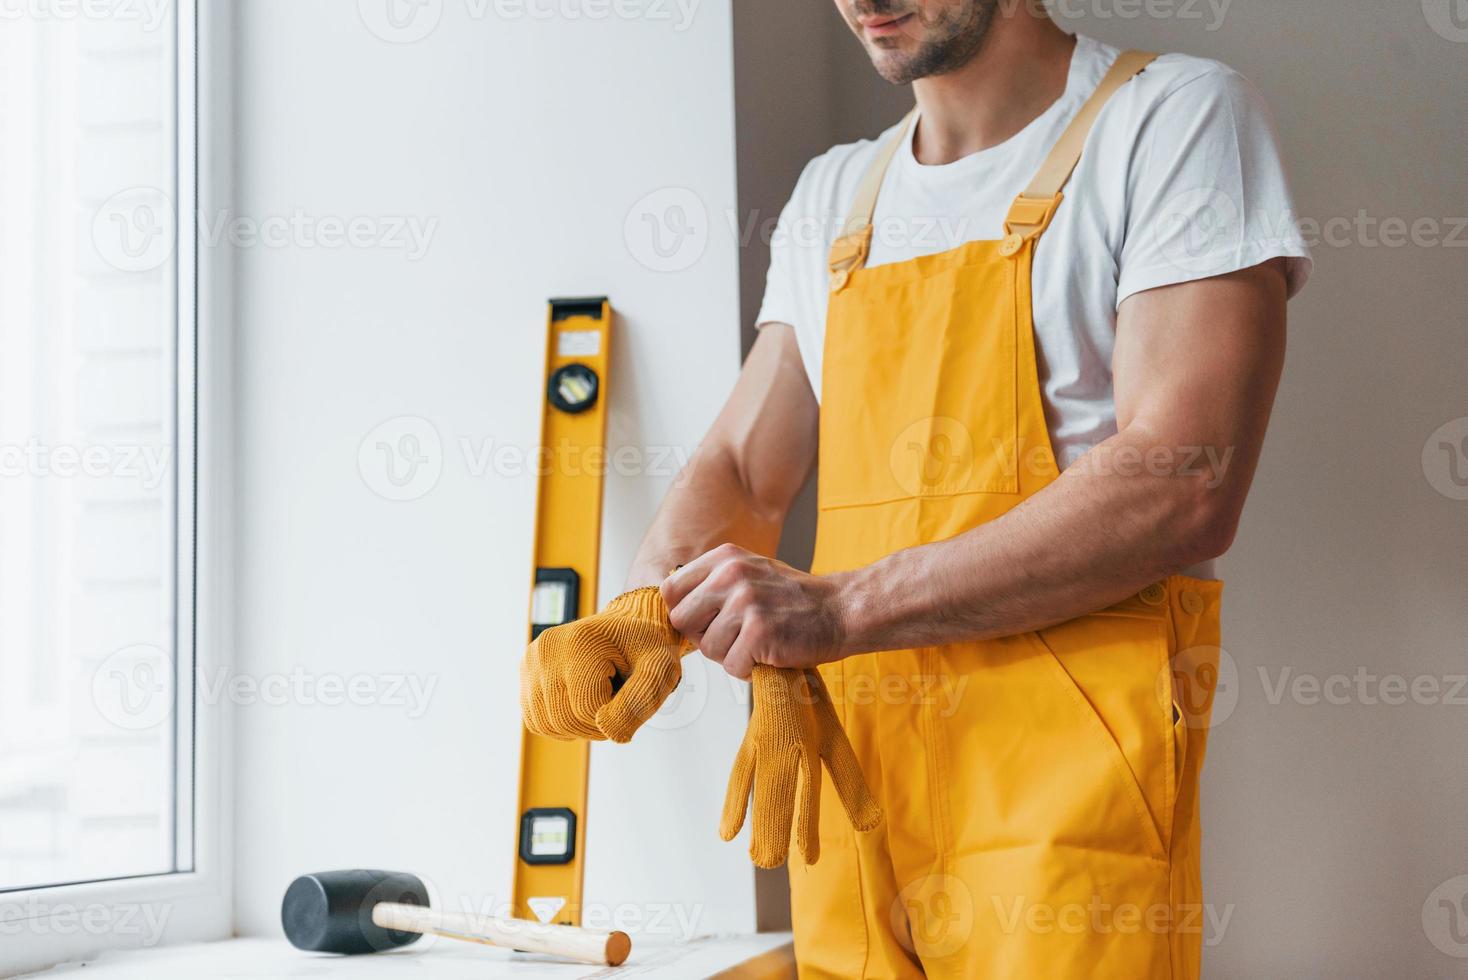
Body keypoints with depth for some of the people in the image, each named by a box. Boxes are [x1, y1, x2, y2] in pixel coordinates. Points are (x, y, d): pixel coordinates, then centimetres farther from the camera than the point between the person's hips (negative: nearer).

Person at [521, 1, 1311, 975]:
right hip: (849, 778, 6)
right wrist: (646, 618, -10)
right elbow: (740, 474, 13)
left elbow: (1185, 489, -16)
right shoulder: (832, 197, 16)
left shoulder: (1177, 118, -4)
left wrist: (841, 606, -20)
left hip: (1058, 784, -5)